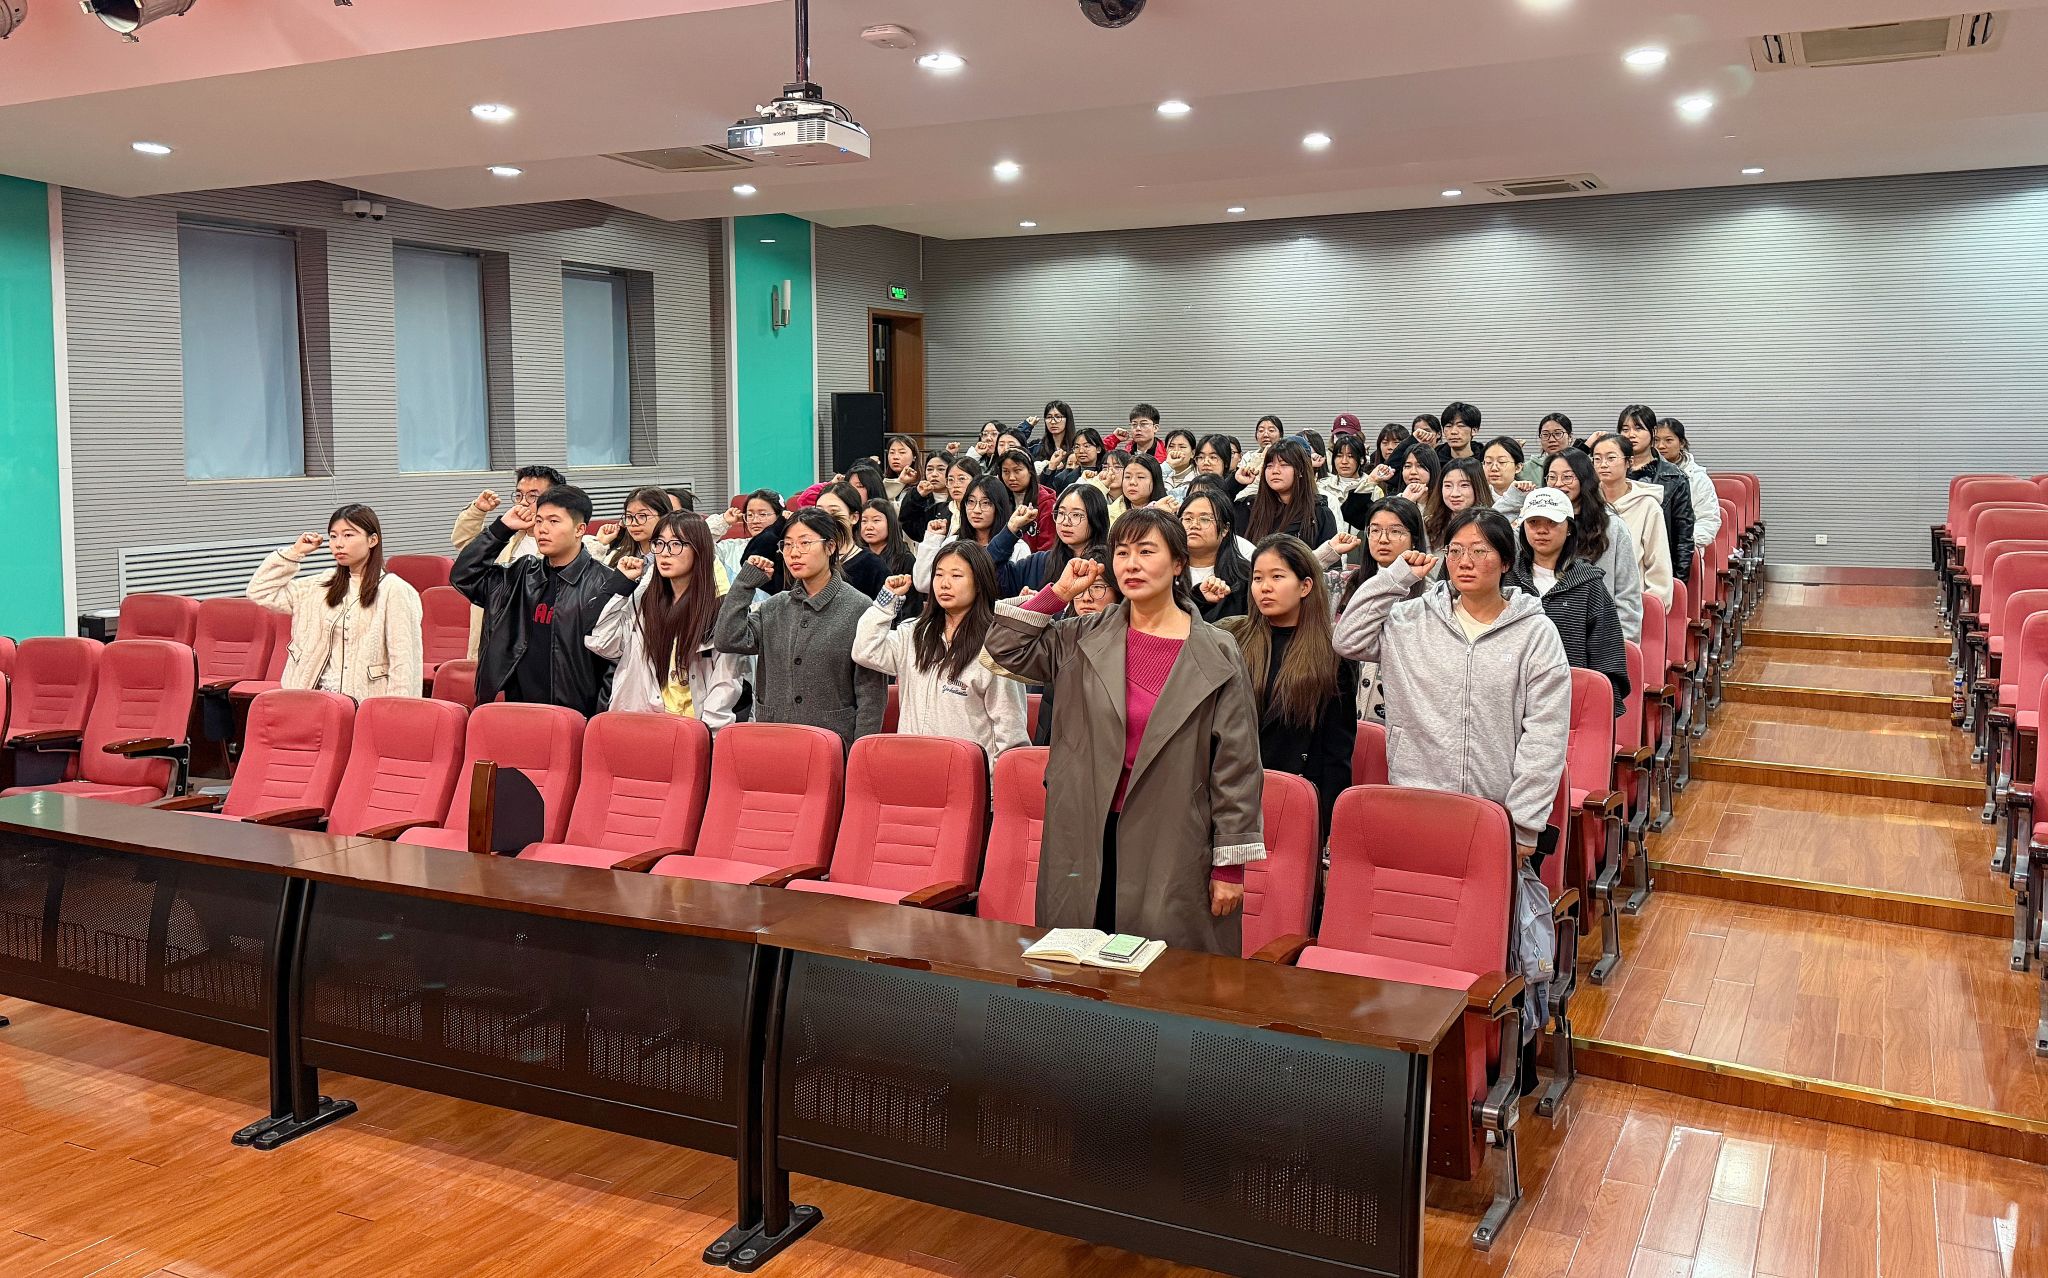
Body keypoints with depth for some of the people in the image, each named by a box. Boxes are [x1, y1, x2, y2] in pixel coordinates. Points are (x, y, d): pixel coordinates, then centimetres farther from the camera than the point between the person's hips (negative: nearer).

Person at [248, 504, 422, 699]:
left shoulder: (394, 590, -5)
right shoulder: (324, 587, 15)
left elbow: (404, 661, -8)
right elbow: (260, 592, 19)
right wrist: (294, 552, 13)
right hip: (316, 697, 6)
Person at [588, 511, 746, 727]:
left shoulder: (721, 606, -1)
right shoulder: (642, 599, 14)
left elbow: (727, 680, -3)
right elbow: (600, 642, 5)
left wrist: (706, 731, -12)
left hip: (695, 723, -3)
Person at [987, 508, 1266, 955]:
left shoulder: (1216, 655, -4)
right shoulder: (1085, 639, 6)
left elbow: (1236, 765, -4)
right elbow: (1007, 648, 8)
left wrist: (1230, 865, -4)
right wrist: (1059, 592, 2)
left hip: (1172, 848, -3)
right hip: (1086, 838, 3)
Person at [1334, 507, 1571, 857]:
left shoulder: (1536, 633, 0)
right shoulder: (1415, 618, 7)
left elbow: (1544, 735, -4)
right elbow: (1348, 640, 0)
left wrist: (1524, 824, -9)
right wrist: (1397, 576, -1)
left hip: (1498, 811, -2)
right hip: (1415, 805, 2)